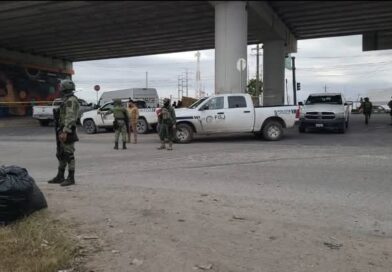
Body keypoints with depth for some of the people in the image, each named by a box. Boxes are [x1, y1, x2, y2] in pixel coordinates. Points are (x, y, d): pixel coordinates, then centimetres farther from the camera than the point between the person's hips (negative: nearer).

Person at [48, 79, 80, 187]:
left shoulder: (71, 100, -14)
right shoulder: (67, 100, 19)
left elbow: (70, 117, -22)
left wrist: (65, 132, -28)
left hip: (67, 131, -11)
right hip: (62, 130, 11)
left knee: (69, 155, -6)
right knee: (61, 154, 14)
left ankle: (71, 178, -2)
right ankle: (60, 177, 22)